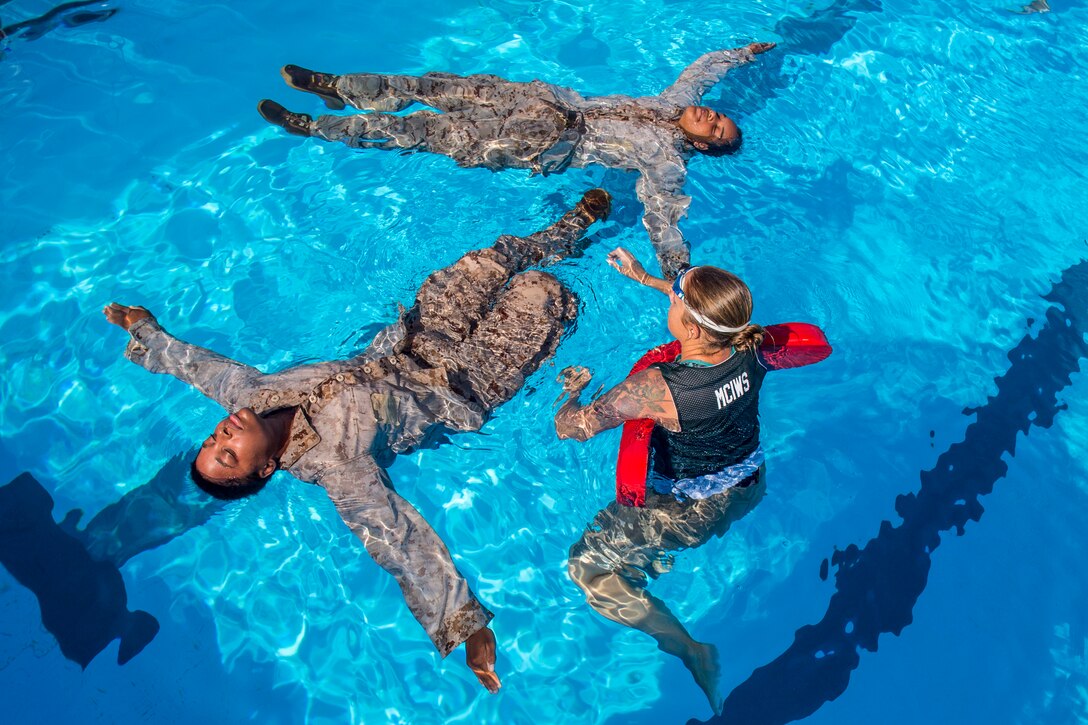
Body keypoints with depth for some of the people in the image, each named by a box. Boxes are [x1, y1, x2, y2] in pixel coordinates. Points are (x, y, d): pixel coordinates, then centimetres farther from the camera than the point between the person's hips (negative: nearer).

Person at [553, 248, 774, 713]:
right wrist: (644, 278, 13)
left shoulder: (656, 390, -36)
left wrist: (574, 388, -3)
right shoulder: (748, 346, -18)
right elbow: (710, 308, 6)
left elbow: (569, 428, -25)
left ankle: (689, 651, 4)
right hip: (751, 485, 7)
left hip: (694, 511, -7)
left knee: (588, 568, 8)